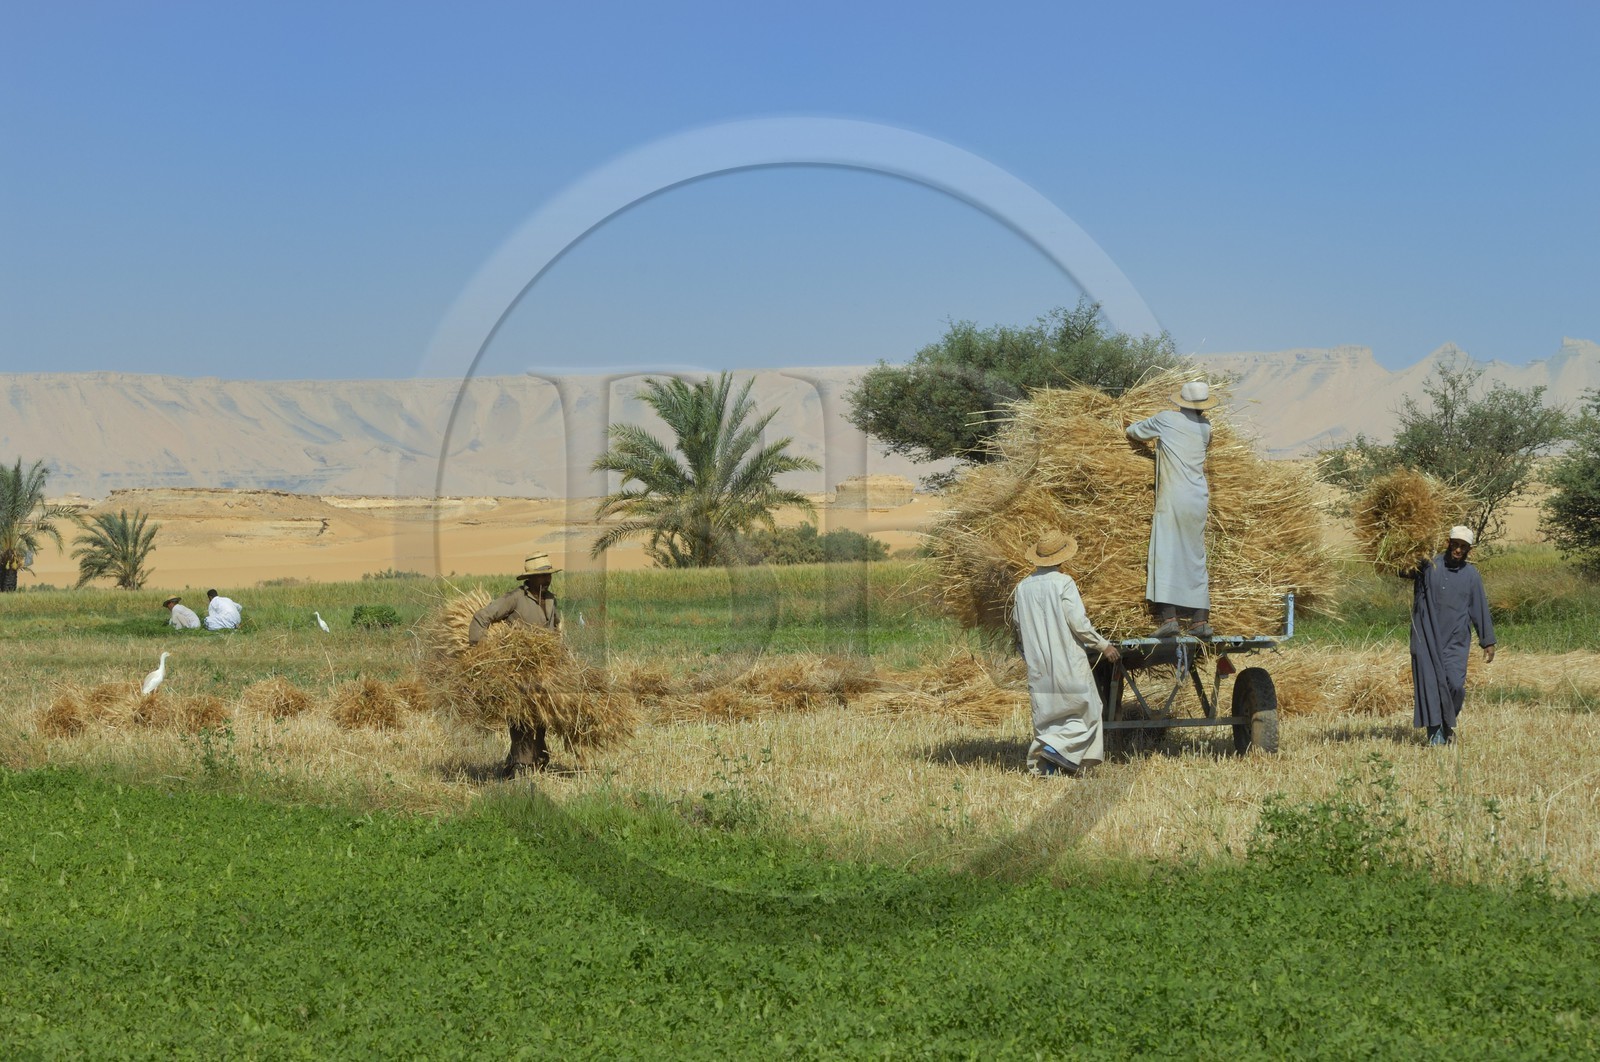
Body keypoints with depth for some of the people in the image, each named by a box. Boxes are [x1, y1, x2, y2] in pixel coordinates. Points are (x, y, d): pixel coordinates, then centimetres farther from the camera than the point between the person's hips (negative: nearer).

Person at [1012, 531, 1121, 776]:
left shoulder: (1022, 587, 5)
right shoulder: (1063, 583, -12)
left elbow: (1017, 625, 12)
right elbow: (1078, 622, -14)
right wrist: (1103, 645, -2)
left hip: (1037, 665, 6)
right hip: (1068, 662, -5)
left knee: (1045, 713, 13)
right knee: (1084, 710, 4)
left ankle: (1041, 765, 7)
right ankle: (1057, 745, -15)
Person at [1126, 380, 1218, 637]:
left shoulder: (1166, 419, 0)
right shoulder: (1205, 427, 9)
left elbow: (1132, 431, 12)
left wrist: (1147, 437, 35)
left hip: (1172, 500, -4)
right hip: (1198, 502, 4)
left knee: (1165, 557, -7)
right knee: (1196, 560, 10)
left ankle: (1168, 617, -19)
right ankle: (1200, 620, 8)